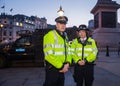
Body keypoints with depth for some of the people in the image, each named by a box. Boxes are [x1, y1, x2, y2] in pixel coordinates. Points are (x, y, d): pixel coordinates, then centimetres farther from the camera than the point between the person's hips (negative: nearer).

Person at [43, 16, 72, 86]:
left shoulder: (65, 36, 13)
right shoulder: (50, 35, -12)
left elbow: (67, 52, 16)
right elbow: (49, 54, -20)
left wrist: (68, 63, -3)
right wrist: (61, 66, -17)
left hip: (62, 69, 8)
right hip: (52, 68, -8)